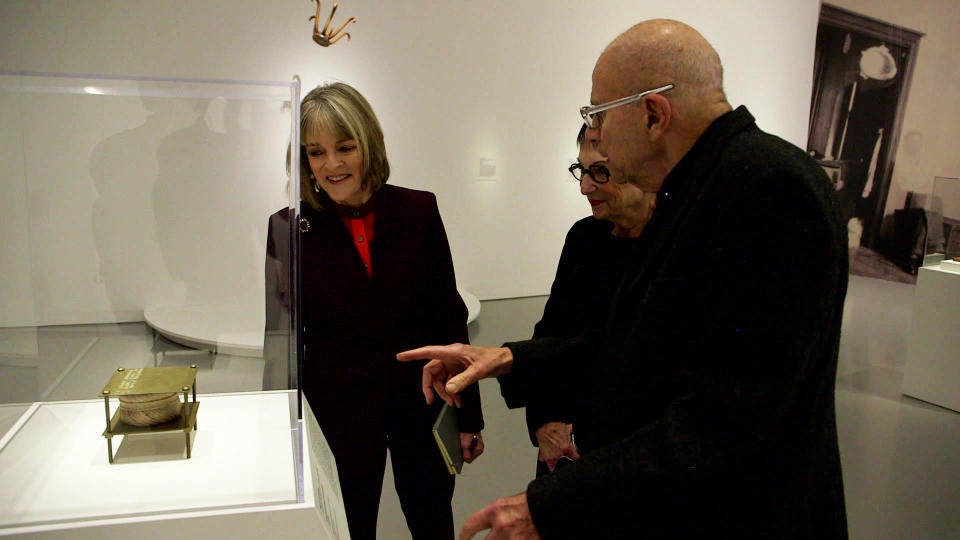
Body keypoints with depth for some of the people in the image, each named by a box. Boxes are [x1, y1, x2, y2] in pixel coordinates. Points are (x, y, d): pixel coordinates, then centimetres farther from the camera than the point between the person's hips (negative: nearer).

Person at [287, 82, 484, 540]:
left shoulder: (418, 211, -5)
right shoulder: (292, 228, -7)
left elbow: (449, 317, -1)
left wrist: (469, 417, 1)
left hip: (420, 402, 1)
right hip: (339, 414, -1)